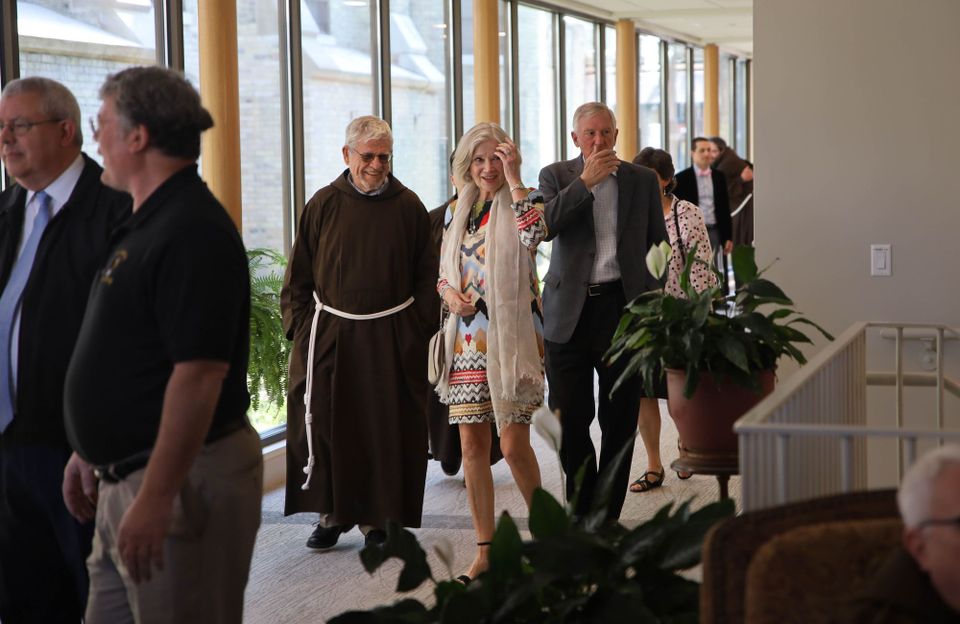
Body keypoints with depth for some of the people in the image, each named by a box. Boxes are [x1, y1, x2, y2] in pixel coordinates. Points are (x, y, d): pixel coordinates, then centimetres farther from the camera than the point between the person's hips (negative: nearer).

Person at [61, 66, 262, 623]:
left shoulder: (194, 232, -19)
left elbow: (199, 374, -25)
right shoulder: (148, 225, 14)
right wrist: (91, 451, 22)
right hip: (127, 475, 10)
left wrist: (156, 497, -26)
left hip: (182, 479, -10)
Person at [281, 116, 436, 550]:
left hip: (392, 337, 0)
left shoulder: (407, 206, 4)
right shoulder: (324, 205, 3)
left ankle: (379, 518, 14)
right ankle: (333, 514, 15)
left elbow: (427, 275, 8)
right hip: (330, 332, 0)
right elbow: (299, 275, 7)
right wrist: (300, 329, -2)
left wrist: (418, 330, -1)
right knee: (324, 427, 0)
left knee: (388, 430, 2)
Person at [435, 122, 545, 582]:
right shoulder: (460, 211, 14)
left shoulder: (523, 201, -2)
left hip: (511, 336, -5)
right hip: (468, 339, 5)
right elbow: (444, 271, 21)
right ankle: (485, 550, 14)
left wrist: (513, 178, -20)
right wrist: (450, 294, -1)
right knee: (472, 446, 5)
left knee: (514, 444, -8)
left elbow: (534, 233, -26)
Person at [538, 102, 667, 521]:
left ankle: (608, 514, 14)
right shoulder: (556, 177, 5)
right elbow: (545, 226, -13)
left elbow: (657, 245, 11)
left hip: (624, 308, 1)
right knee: (569, 419, 3)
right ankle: (582, 512, 18)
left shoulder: (642, 180, 8)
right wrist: (585, 181, -17)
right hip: (571, 310, 0)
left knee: (620, 419, 4)